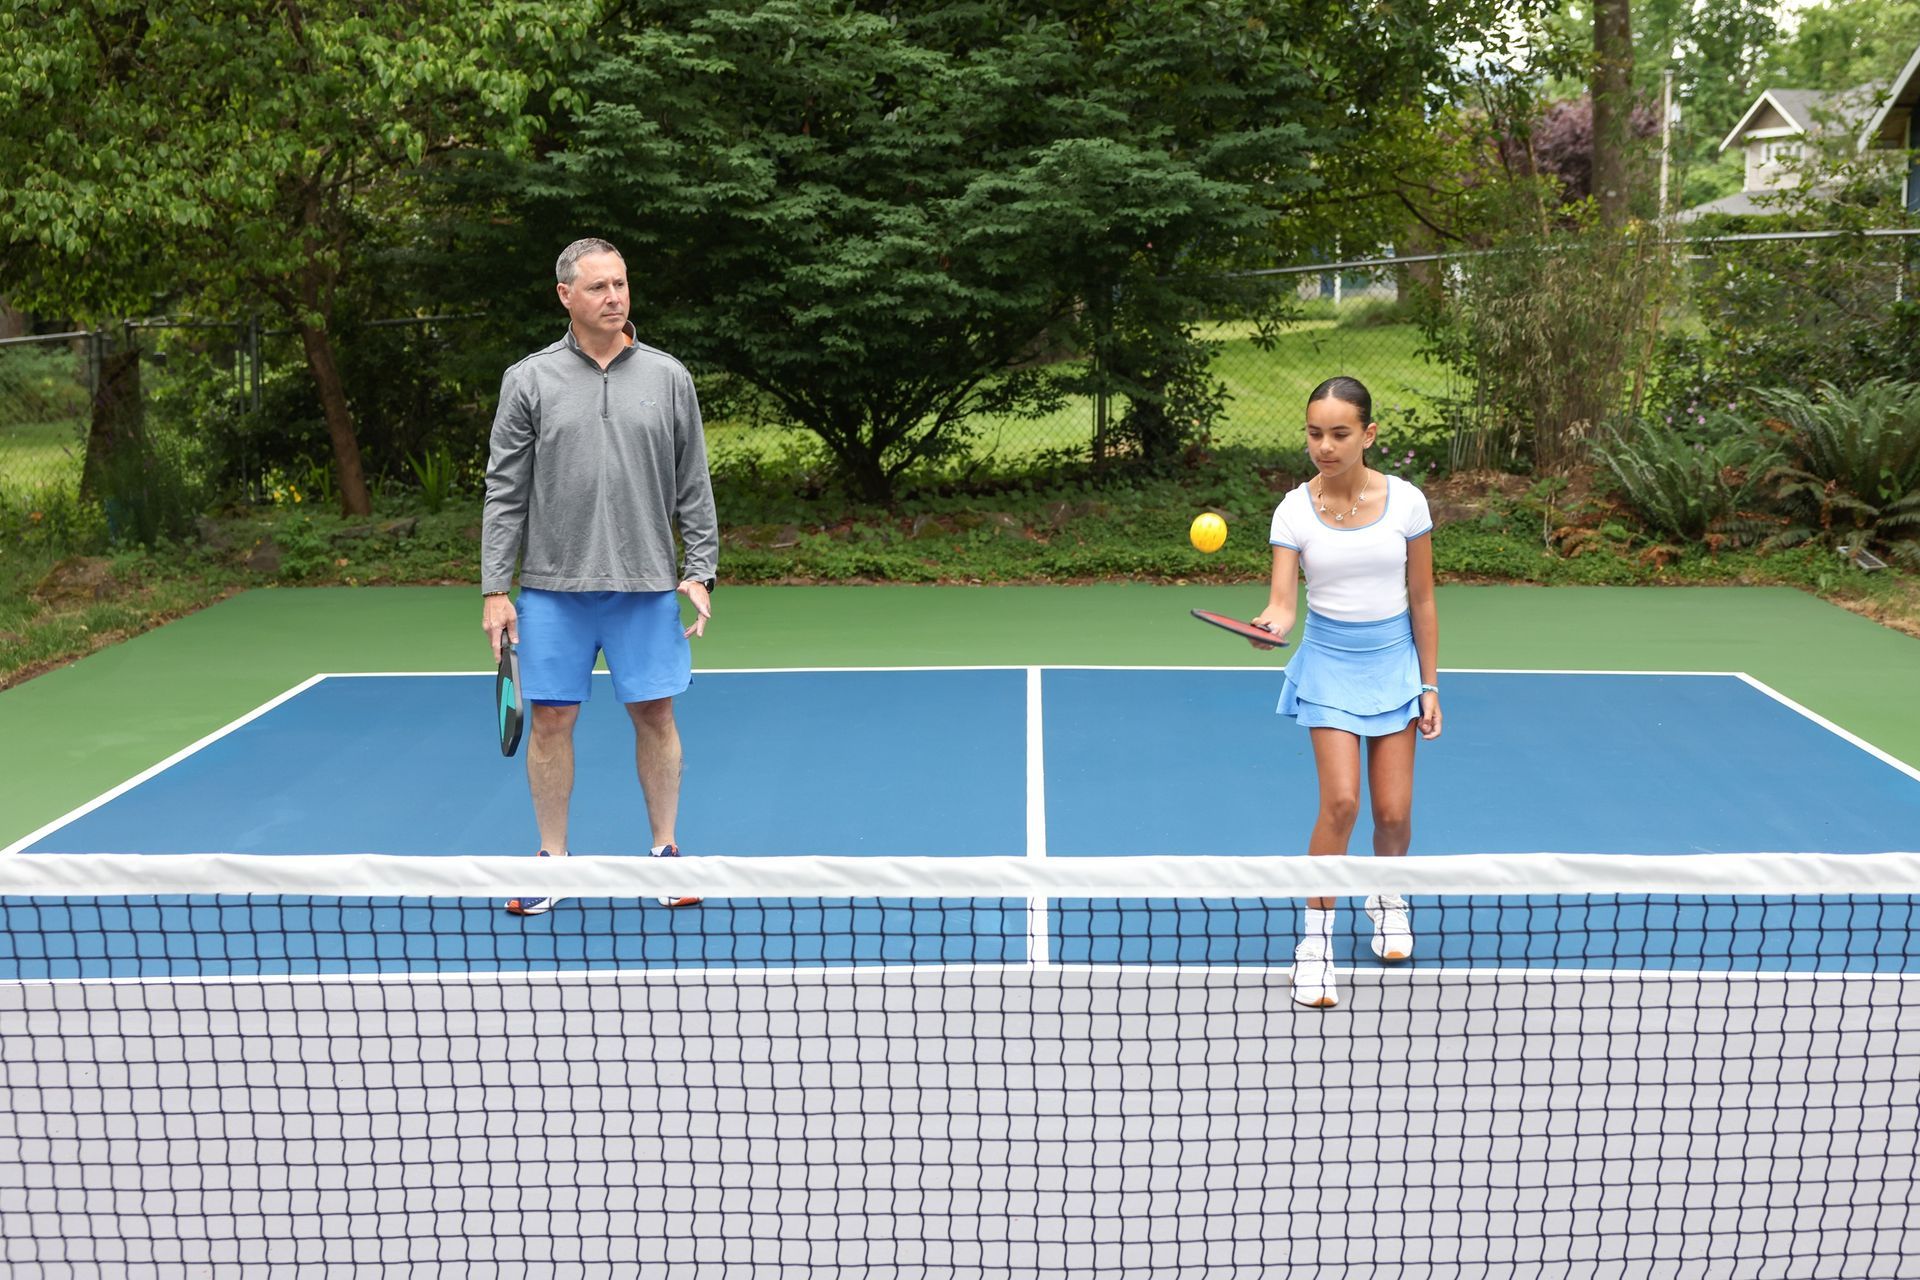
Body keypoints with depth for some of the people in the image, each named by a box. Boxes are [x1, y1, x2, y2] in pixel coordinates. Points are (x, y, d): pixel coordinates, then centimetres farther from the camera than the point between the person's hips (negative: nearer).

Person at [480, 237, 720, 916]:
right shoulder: (529, 381, 3)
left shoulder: (669, 377, 5)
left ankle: (665, 849, 19)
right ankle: (553, 858, 19)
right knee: (551, 720, 4)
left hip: (646, 586, 0)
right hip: (553, 587, 0)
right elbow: (505, 492, 2)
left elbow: (693, 488, 7)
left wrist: (700, 572, 0)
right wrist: (495, 588, -2)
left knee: (654, 715, 5)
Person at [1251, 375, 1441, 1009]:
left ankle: (1387, 898, 36)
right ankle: (1316, 939, -1)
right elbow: (1283, 599, -18)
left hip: (1394, 661, 1)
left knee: (1393, 811, 3)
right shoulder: (1295, 509, -10)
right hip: (1329, 663, -1)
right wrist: (1272, 622, -41)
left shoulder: (1405, 500, -8)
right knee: (1341, 801, -16)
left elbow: (1421, 600, 0)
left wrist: (1429, 685, 2)